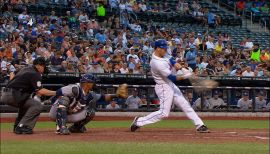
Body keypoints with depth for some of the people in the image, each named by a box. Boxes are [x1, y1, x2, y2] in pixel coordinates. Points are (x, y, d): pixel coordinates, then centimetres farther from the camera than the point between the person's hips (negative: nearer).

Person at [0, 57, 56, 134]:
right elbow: (40, 91, -15)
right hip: (12, 95, -10)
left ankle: (17, 126, 23)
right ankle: (21, 127, -13)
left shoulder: (25, 69, 22)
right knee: (37, 105, -11)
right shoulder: (34, 74, -7)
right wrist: (55, 93, -8)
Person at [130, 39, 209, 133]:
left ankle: (199, 125, 13)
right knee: (164, 113, -8)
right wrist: (184, 76, -35)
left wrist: (175, 63, -2)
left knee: (185, 105, 9)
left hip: (171, 85, 10)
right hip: (164, 87, -10)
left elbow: (169, 59, 19)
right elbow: (171, 77, -29)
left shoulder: (162, 55, 0)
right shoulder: (157, 63, -29)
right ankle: (138, 122, 1)